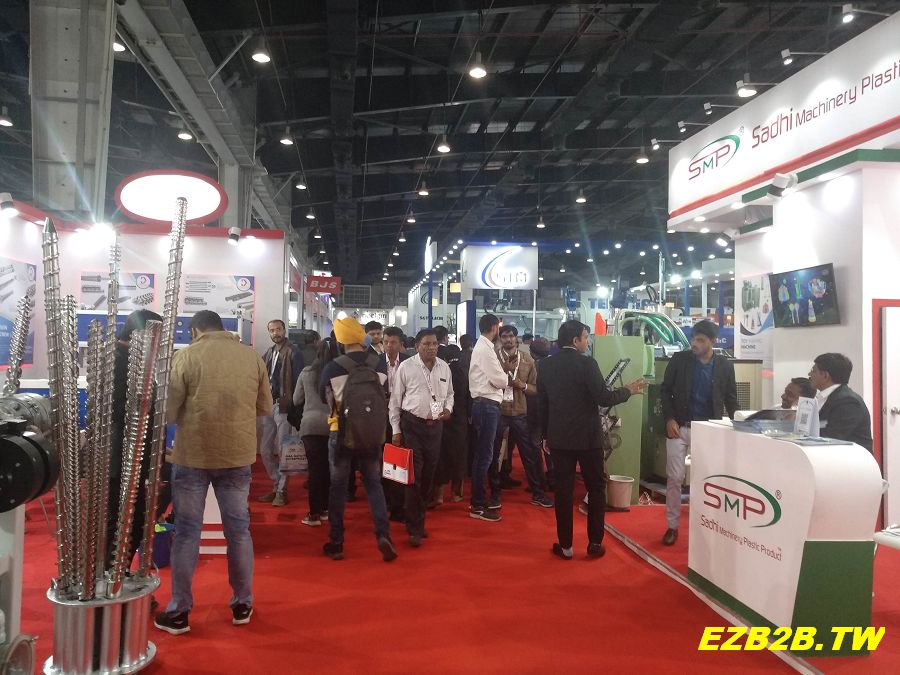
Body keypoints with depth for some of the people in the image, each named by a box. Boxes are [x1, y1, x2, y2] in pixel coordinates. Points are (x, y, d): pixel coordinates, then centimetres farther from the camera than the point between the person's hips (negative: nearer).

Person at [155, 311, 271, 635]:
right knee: (238, 528, 13)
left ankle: (179, 611, 17)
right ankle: (242, 603, 24)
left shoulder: (187, 355, -7)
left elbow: (169, 411, -7)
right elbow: (265, 406, 8)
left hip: (192, 454, -2)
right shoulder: (252, 356, 2)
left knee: (187, 531, 9)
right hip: (238, 454, 2)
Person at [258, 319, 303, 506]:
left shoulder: (292, 352, -6)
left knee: (282, 450, -1)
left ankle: (282, 491, 8)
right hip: (268, 406, 7)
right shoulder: (269, 352, 15)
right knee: (265, 450, 10)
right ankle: (276, 486, 23)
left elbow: (298, 380, -11)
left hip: (283, 406, -7)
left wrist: (292, 405, -15)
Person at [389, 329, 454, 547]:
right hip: (412, 425, -4)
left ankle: (419, 520, 29)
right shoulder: (406, 367, -7)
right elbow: (395, 399, -3)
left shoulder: (444, 367, 5)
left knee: (428, 475, 12)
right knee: (413, 477, -3)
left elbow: (449, 393, 18)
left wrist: (448, 408, -3)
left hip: (435, 425, 4)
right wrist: (396, 429, -4)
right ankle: (415, 529, 5)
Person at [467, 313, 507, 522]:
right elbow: (500, 381, -17)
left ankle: (480, 499, 25)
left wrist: (501, 374, 1)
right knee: (484, 455, -6)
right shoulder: (486, 349, -15)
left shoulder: (481, 346, 16)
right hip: (487, 405, -11)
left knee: (482, 454, 16)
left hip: (483, 403, 11)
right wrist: (505, 376, 3)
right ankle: (478, 506, 0)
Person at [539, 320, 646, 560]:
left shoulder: (546, 365, 3)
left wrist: (546, 435, 17)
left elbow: (542, 403, 9)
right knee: (596, 489, 11)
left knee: (563, 491, 7)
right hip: (588, 437, -4)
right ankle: (595, 543, 14)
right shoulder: (586, 363, -14)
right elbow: (604, 398, -17)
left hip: (559, 437, 4)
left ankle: (565, 546, 11)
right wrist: (628, 390, 0)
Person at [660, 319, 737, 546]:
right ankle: (672, 526, 12)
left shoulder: (725, 365, 0)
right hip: (679, 427, 0)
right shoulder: (679, 360, -3)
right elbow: (665, 390, 2)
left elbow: (731, 398, 8)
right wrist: (669, 419, -9)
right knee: (674, 478, 2)